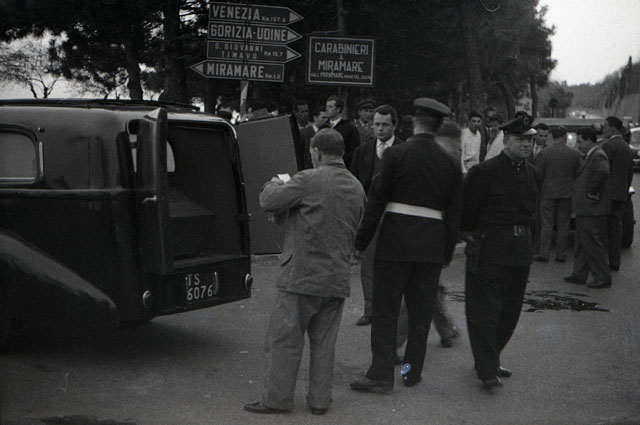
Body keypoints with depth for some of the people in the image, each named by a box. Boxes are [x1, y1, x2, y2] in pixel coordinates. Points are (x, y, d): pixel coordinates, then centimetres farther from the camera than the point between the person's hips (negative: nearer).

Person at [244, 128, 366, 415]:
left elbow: (269, 201, -10)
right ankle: (320, 400, 18)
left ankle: (277, 399, 10)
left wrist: (274, 183, 11)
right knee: (323, 342, 13)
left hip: (303, 276, -6)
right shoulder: (357, 188, 9)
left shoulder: (308, 180, -13)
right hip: (338, 278, 6)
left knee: (285, 339, 4)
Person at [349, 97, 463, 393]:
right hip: (432, 244, 3)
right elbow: (453, 214, 8)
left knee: (385, 310, 2)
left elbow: (376, 202, -7)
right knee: (421, 311, 12)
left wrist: (360, 243, -1)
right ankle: (412, 371, 20)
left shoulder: (396, 154, -6)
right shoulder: (450, 164, 5)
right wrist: (447, 253, 16)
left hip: (396, 238, -3)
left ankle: (381, 374, 1)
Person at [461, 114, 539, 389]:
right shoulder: (484, 171, -12)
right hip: (489, 250, -7)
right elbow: (467, 209, -5)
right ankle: (488, 370, -1)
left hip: (520, 250, 7)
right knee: (485, 309, -5)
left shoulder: (532, 174, 9)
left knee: (510, 311, 13)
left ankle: (488, 359, 27)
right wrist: (471, 235, 2)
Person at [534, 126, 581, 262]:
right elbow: (577, 175, 3)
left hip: (548, 193, -2)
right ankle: (561, 254, 10)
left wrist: (537, 190, 8)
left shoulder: (544, 153, -8)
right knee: (563, 225, 8)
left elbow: (538, 175, -5)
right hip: (566, 193, 2)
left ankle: (544, 254, 2)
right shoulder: (575, 154, -2)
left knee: (546, 225, 3)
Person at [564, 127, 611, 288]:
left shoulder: (598, 156, -17)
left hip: (591, 210, -11)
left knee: (592, 245, -6)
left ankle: (603, 278, 1)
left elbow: (602, 172, -36)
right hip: (584, 210, 11)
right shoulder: (591, 156, 16)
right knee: (582, 244, 16)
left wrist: (591, 192, -26)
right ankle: (579, 275, 24)